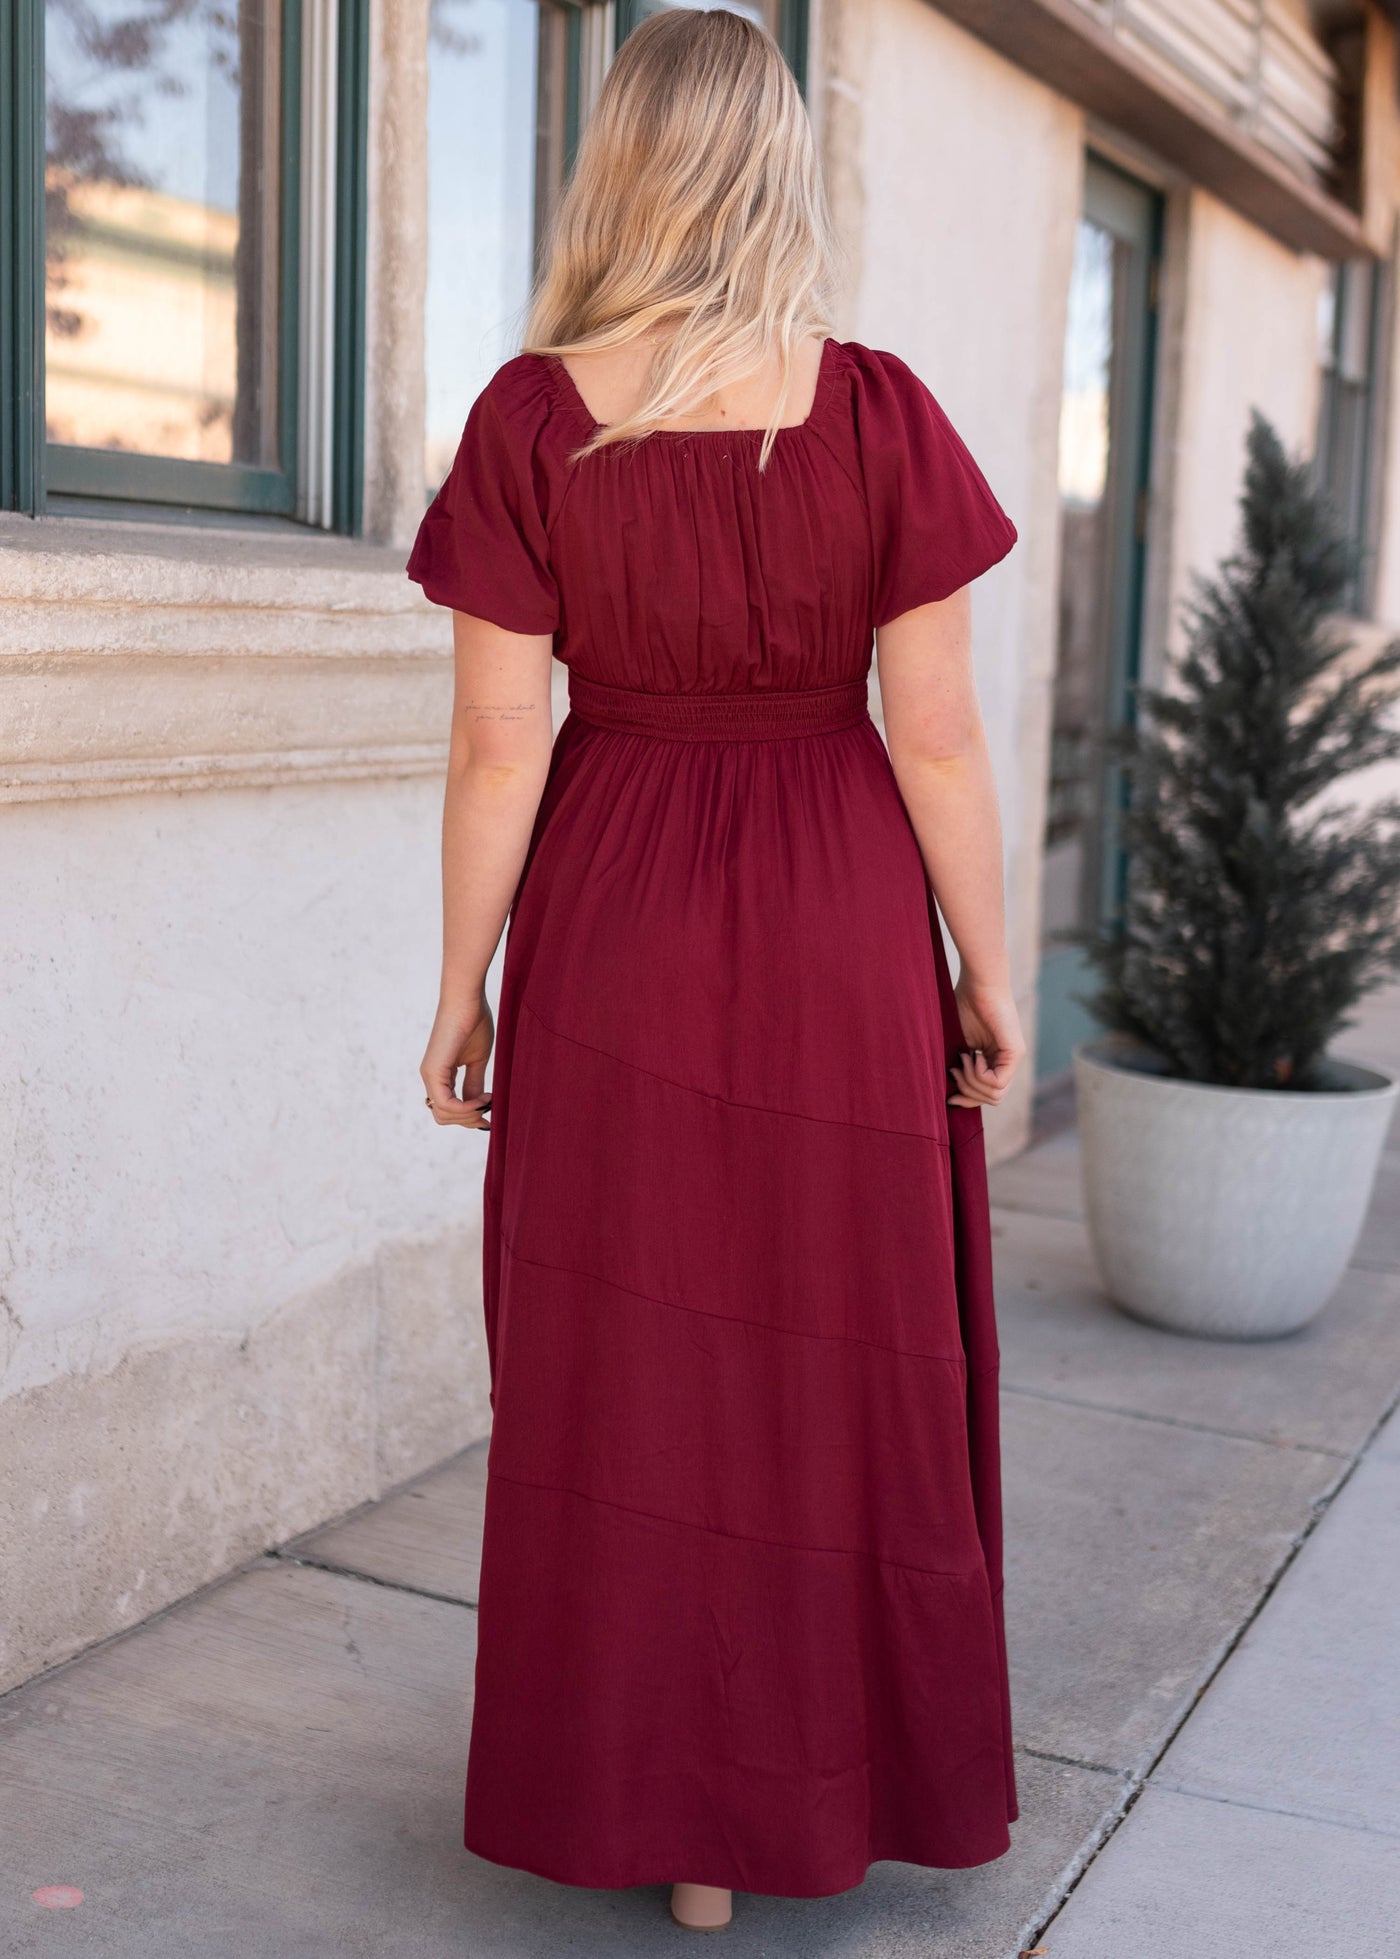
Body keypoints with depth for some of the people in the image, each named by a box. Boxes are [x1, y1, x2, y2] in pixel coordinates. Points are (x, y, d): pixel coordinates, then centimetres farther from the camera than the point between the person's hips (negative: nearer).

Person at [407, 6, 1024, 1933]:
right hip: (840, 932, 0)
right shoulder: (876, 409, -8)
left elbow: (497, 740, -7)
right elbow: (937, 733, -8)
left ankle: (674, 1823, 23)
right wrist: (990, 975, 3)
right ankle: (848, 1774, 32)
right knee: (848, 1360, 15)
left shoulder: (535, 417, -7)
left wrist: (464, 984, 2)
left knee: (632, 1364, 11)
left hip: (613, 933, 0)